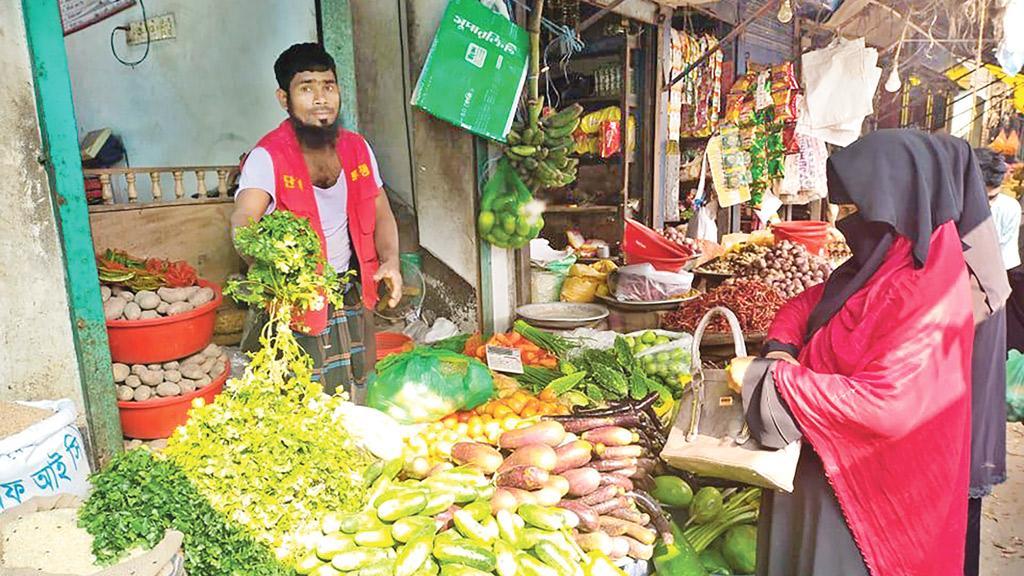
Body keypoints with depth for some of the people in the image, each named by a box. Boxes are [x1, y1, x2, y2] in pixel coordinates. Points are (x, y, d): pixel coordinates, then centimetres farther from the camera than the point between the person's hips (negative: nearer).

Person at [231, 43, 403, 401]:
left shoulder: (357, 149, 2)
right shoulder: (268, 157, -15)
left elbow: (381, 213, 9)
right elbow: (242, 221, -29)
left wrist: (390, 260, -10)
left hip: (352, 298, 5)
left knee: (355, 402, 17)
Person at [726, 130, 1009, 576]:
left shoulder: (929, 292, -26)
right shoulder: (880, 263, 1)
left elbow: (884, 403, -33)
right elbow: (805, 304, 11)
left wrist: (766, 378, -28)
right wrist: (780, 349, -10)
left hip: (867, 485, -8)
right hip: (825, 455, 8)